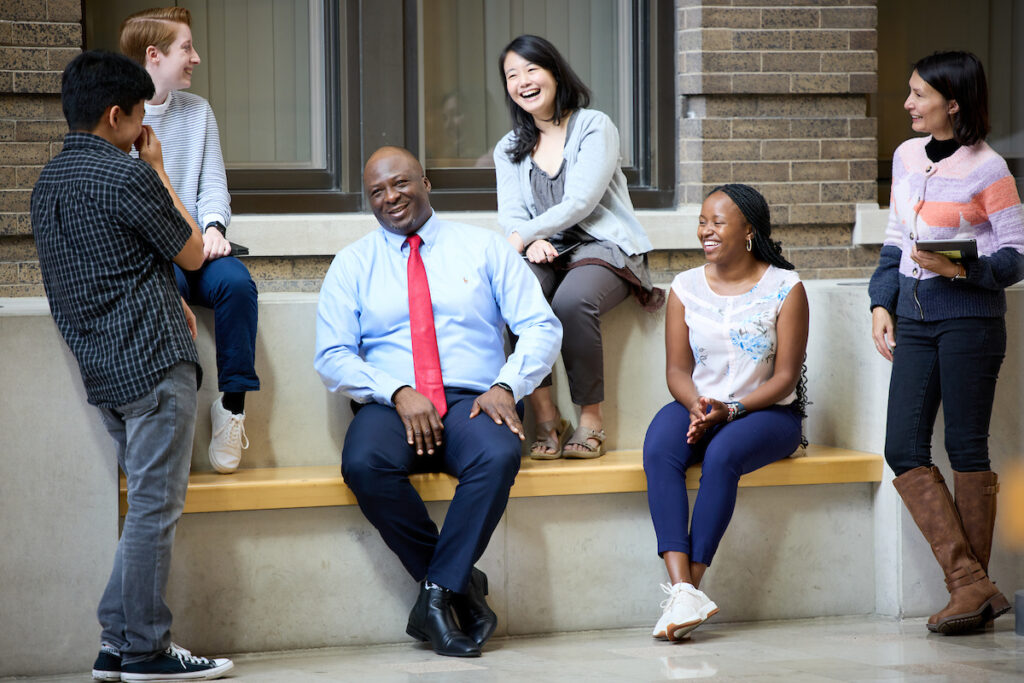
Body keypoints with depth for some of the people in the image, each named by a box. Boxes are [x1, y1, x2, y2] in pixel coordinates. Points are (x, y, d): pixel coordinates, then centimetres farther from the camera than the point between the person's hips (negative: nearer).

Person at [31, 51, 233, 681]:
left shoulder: (48, 182, 14)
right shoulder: (128, 175, -14)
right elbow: (193, 254, -2)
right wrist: (159, 171, 6)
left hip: (101, 366, 9)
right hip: (154, 360, -9)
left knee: (149, 504, 14)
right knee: (156, 506, -4)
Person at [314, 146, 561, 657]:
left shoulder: (483, 248, 14)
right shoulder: (353, 264, 14)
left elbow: (541, 328, 7)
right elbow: (332, 356, 4)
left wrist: (506, 386, -11)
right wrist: (397, 393, -13)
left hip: (471, 402, 0)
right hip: (389, 406, 0)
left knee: (499, 456, -36)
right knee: (364, 465, -35)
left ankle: (437, 595, -26)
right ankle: (462, 586, -19)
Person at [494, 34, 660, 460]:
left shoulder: (594, 128, 1)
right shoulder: (509, 149, 18)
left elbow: (580, 202, -10)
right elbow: (510, 214, 6)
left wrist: (525, 236, -19)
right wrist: (534, 243, -17)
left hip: (603, 247, -4)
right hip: (546, 255, 4)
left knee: (572, 302, -37)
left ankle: (591, 417, -22)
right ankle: (546, 419, -26)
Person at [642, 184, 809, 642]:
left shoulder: (784, 288, -2)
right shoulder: (686, 287, 9)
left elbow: (785, 377, -6)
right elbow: (677, 369, 6)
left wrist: (730, 410, -20)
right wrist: (695, 405, -16)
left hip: (766, 412, -3)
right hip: (699, 407, 3)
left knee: (722, 455, -35)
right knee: (659, 449, -31)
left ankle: (686, 591, -34)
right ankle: (681, 587, -41)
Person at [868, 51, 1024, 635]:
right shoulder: (907, 156, 12)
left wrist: (964, 269, -22)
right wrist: (882, 303, 10)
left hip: (970, 320, -7)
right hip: (915, 320, 7)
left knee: (966, 450, -2)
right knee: (904, 449, -3)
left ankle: (972, 585, 6)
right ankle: (973, 586, -4)